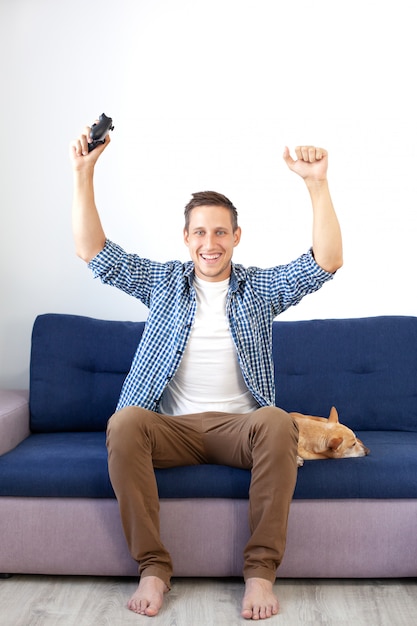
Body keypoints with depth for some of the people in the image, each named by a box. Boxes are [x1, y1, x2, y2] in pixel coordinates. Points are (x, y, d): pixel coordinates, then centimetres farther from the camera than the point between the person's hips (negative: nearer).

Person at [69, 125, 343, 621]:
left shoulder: (260, 287, 9)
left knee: (277, 422, -34)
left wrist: (317, 183, -16)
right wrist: (83, 174, -6)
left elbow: (327, 261, -4)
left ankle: (261, 570, -22)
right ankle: (153, 566, -21)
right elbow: (93, 252, 4)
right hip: (173, 427, 1)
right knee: (124, 421, -31)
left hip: (239, 426, 0)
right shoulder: (163, 281, 11)